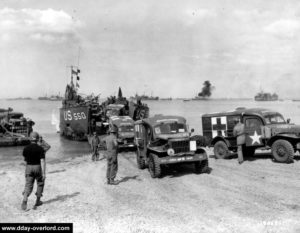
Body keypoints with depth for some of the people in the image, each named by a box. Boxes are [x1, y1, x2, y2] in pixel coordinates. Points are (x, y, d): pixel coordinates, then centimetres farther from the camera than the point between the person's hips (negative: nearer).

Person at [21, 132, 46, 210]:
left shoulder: (26, 149, -2)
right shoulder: (40, 149, -12)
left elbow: (25, 159, 13)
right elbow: (42, 161, -17)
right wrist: (44, 173, -16)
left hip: (29, 168, 2)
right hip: (38, 168, -2)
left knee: (28, 186, 3)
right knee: (40, 184, 18)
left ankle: (24, 201, -21)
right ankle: (38, 201, 23)